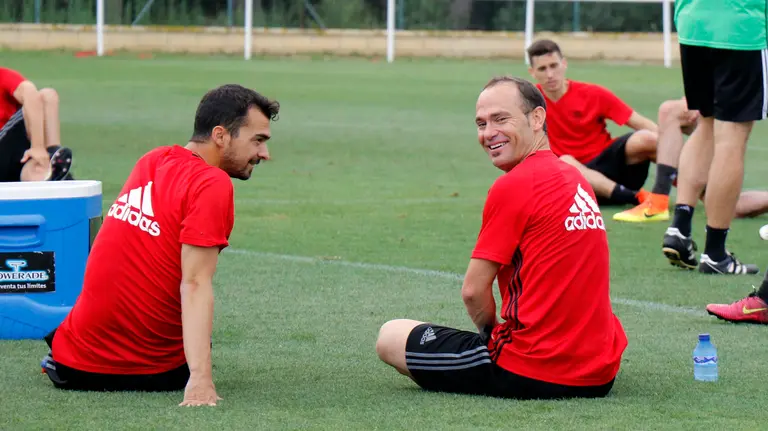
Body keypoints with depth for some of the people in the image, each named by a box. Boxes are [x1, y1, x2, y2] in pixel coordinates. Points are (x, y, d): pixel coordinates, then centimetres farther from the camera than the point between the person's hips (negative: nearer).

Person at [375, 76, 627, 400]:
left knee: (390, 337, 5)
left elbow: (474, 290, -9)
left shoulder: (512, 185, -13)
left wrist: (490, 333, 10)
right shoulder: (576, 179, 11)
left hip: (533, 376, -9)